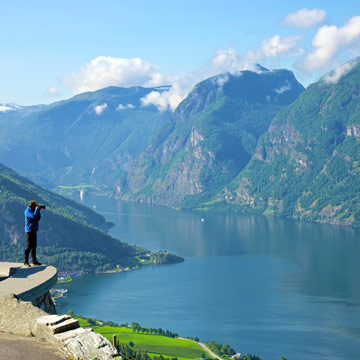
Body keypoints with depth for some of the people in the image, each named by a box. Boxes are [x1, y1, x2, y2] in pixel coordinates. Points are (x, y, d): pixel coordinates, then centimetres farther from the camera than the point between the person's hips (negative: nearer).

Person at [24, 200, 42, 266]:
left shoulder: (33, 211, 14)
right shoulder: (27, 211, -10)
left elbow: (38, 218, 12)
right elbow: (34, 217, -24)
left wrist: (38, 211, 4)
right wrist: (37, 209, -12)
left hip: (34, 231, 8)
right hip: (29, 231, -8)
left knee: (34, 246, 10)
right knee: (29, 246, -9)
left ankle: (34, 261, 14)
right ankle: (26, 261, -6)